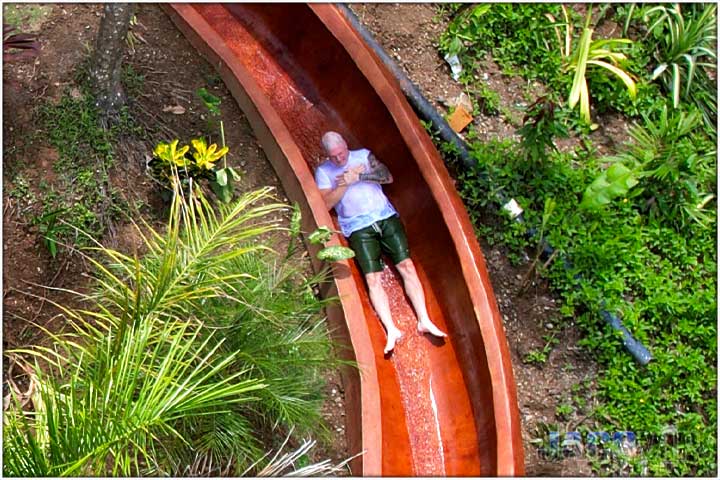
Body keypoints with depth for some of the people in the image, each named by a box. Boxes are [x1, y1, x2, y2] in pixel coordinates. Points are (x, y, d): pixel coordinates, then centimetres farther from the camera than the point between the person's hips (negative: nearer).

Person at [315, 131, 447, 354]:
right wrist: (347, 182, -8)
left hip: (386, 216, 2)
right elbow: (327, 203, -3)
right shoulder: (323, 171, 11)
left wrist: (359, 176, -8)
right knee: (372, 278, -16)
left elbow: (388, 176, 3)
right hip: (358, 227, -2)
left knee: (407, 266, -10)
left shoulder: (363, 155, 16)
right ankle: (392, 330, -20)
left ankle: (424, 320, -12)